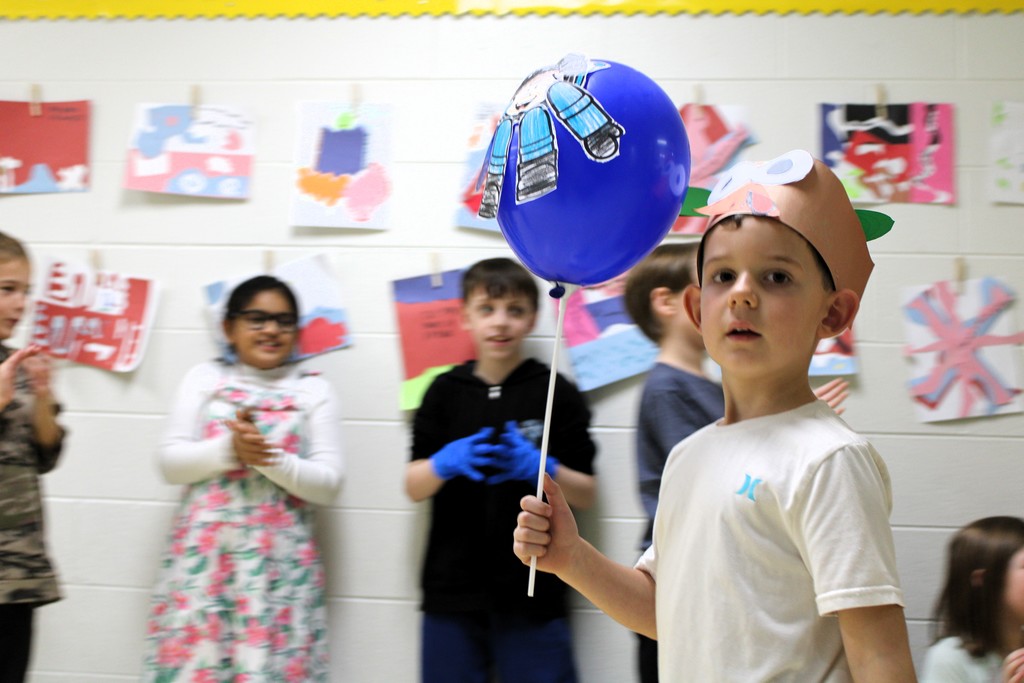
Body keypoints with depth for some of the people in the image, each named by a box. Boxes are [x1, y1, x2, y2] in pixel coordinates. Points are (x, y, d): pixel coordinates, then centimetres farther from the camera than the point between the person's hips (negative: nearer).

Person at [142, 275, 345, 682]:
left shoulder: (313, 391, 8)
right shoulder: (204, 379, 10)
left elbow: (329, 483, 1)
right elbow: (171, 462, 3)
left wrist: (272, 459, -14)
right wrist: (229, 449, -12)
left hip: (280, 565, 0)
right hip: (204, 556, 1)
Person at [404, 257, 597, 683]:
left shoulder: (556, 393, 0)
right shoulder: (446, 391, 5)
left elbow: (586, 494, 1)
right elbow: (414, 487, 4)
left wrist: (539, 467, -18)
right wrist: (447, 462, -16)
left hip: (532, 595, -2)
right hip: (453, 591, 2)